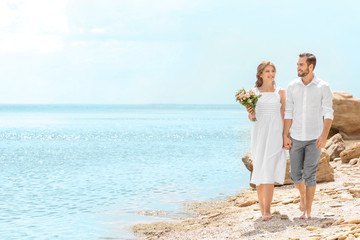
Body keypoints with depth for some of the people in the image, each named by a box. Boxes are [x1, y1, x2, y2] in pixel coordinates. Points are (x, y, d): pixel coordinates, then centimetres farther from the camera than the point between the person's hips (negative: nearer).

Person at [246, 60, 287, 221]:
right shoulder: (254, 93, 7)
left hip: (275, 134, -1)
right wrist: (250, 114, -12)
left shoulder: (280, 92, 7)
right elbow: (252, 119, 11)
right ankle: (262, 209, 12)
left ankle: (267, 210, -14)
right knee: (259, 170, 2)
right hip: (259, 133, 1)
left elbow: (283, 116, 9)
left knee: (269, 170, -12)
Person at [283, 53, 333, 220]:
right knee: (295, 174, 6)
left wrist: (324, 135, -17)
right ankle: (303, 194, 38)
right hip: (296, 137, 3)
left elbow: (328, 113, -6)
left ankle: (308, 211, 5)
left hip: (314, 138, -3)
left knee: (309, 174, -4)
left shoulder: (323, 87, -5)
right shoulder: (292, 86, 3)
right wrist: (285, 136, -1)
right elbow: (288, 113, 5)